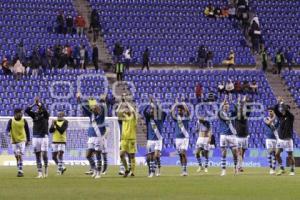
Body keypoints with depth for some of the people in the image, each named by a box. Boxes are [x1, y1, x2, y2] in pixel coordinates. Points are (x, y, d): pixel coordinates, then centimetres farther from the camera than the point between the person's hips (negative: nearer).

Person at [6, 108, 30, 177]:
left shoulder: (24, 121, -2)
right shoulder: (11, 121, -3)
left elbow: (27, 130, 6)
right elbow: (7, 129, -6)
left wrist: (28, 140, 6)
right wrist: (9, 133, -30)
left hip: (22, 140, -2)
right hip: (14, 141, 2)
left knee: (20, 156, -15)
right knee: (17, 156, 6)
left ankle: (20, 171, -17)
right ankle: (20, 171, 19)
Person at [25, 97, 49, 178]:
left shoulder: (45, 114, 1)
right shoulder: (34, 114, 8)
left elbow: (44, 110, -22)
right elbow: (26, 110, -6)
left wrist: (39, 103, -16)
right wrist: (34, 104, -11)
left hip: (44, 136, -3)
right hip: (35, 137, 3)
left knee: (44, 154, -8)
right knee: (37, 155, 2)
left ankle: (46, 169, 15)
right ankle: (40, 173, 4)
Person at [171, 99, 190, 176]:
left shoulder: (186, 117, 2)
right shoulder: (176, 117, 6)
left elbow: (187, 111, -18)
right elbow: (172, 111, -11)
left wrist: (184, 104, -9)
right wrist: (176, 104, -2)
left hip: (185, 137, -3)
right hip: (177, 137, 3)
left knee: (183, 153, -17)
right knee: (180, 154, 6)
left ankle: (185, 169, -16)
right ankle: (183, 170, 14)